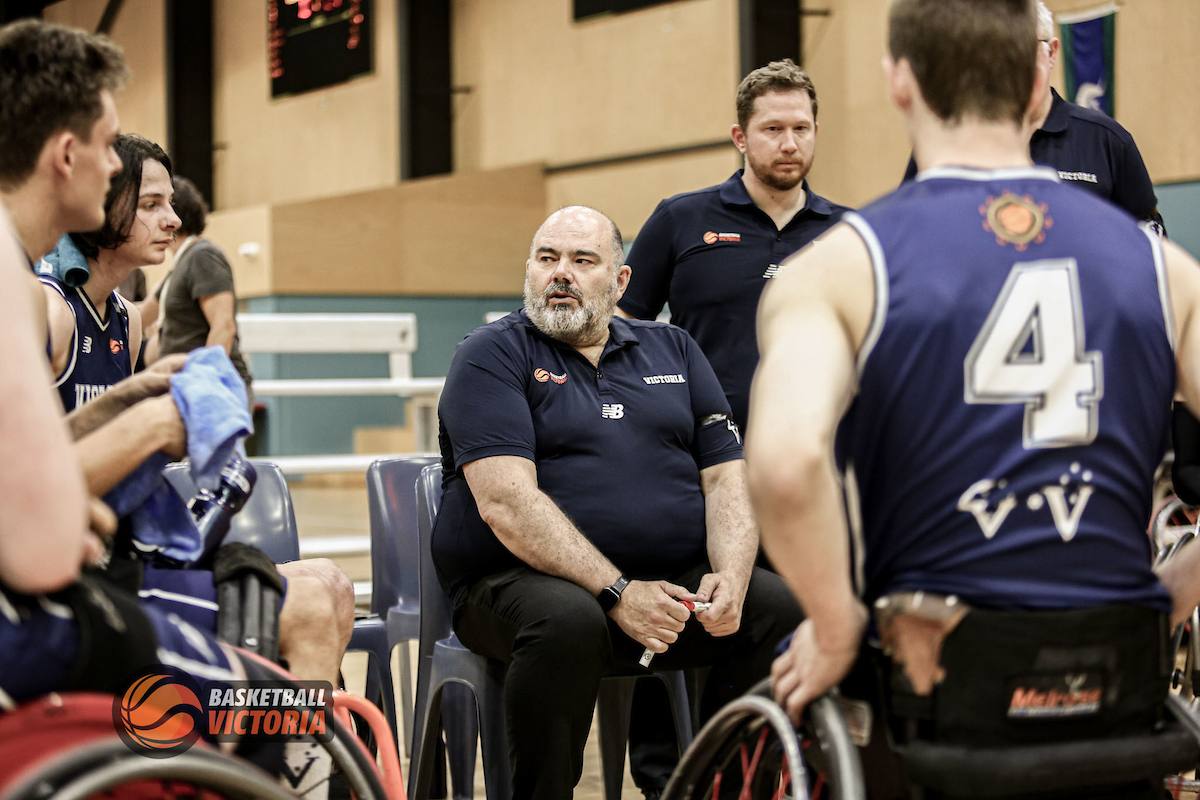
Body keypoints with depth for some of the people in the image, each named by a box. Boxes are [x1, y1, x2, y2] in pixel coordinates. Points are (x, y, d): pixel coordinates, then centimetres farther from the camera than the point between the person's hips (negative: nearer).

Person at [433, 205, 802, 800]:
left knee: (792, 611, -18)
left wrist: (730, 577, -9)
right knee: (568, 622, -37)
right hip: (520, 583, -4)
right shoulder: (492, 356, 2)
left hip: (675, 581, 5)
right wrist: (617, 593, -21)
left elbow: (727, 478, 12)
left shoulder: (674, 350, 19)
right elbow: (506, 503, -12)